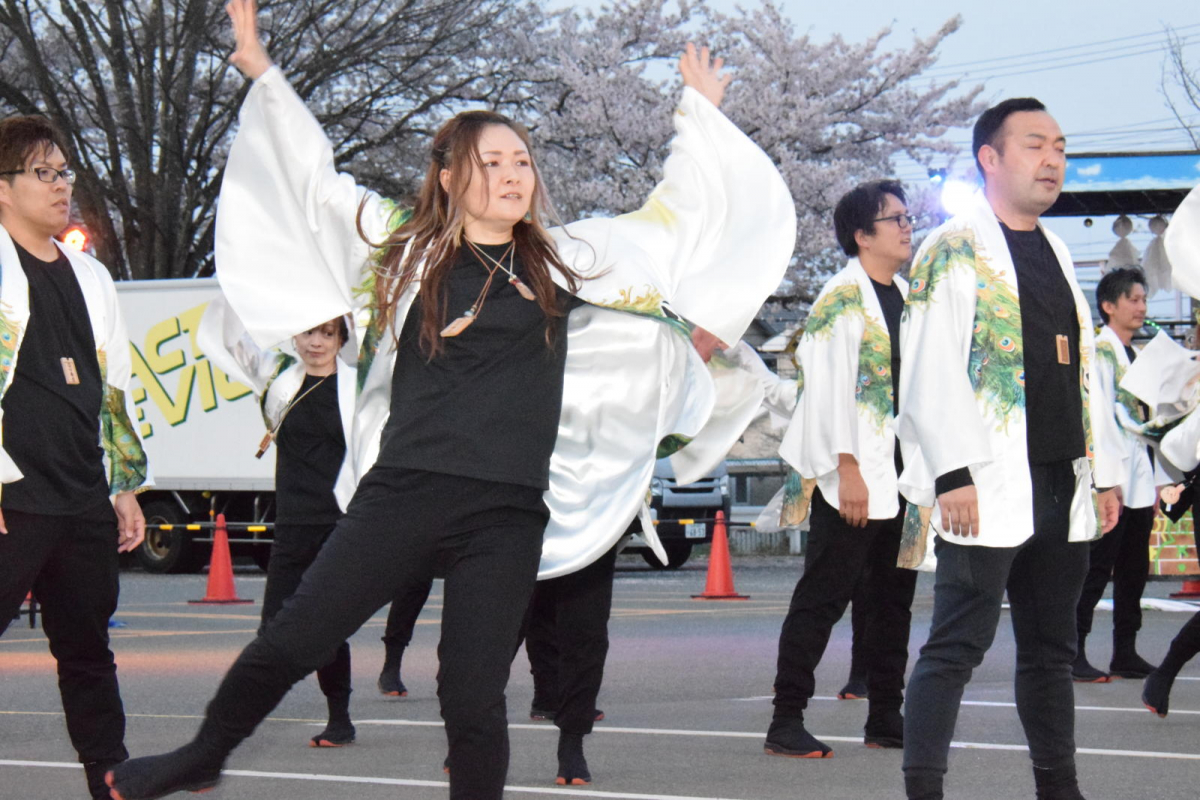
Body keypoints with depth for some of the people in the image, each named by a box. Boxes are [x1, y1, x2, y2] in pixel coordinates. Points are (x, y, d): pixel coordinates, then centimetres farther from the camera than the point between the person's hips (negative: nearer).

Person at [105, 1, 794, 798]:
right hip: (401, 493, 0)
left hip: (508, 516, 0)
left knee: (473, 701, -1)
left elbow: (675, 216, 22)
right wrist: (263, 73, 13)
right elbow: (314, 179, 13)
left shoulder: (567, 259, 12)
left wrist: (699, 111, 26)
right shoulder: (406, 249, 8)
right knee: (291, 642, 1)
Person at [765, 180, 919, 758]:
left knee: (893, 597, 10)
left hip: (902, 473, 8)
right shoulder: (842, 297, -8)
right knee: (823, 597, -6)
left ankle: (885, 716, 16)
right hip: (855, 477, -8)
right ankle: (786, 722, -3)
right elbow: (830, 387, -14)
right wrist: (847, 469, -20)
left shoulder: (905, 295, 16)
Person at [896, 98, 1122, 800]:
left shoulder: (1058, 254, 19)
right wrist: (953, 473, -19)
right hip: (990, 486, -7)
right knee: (958, 645, -8)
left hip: (1061, 484, 8)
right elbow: (931, 372, -11)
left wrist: (1105, 472, 15)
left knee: (1052, 649, 12)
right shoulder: (955, 249, -4)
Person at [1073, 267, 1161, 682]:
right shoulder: (1100, 351, -7)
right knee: (1097, 569, -7)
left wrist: (1156, 480, 14)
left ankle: (1126, 654, 14)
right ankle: (1073, 653, -2)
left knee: (1134, 570, 9)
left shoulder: (1136, 356, 18)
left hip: (1140, 484, 8)